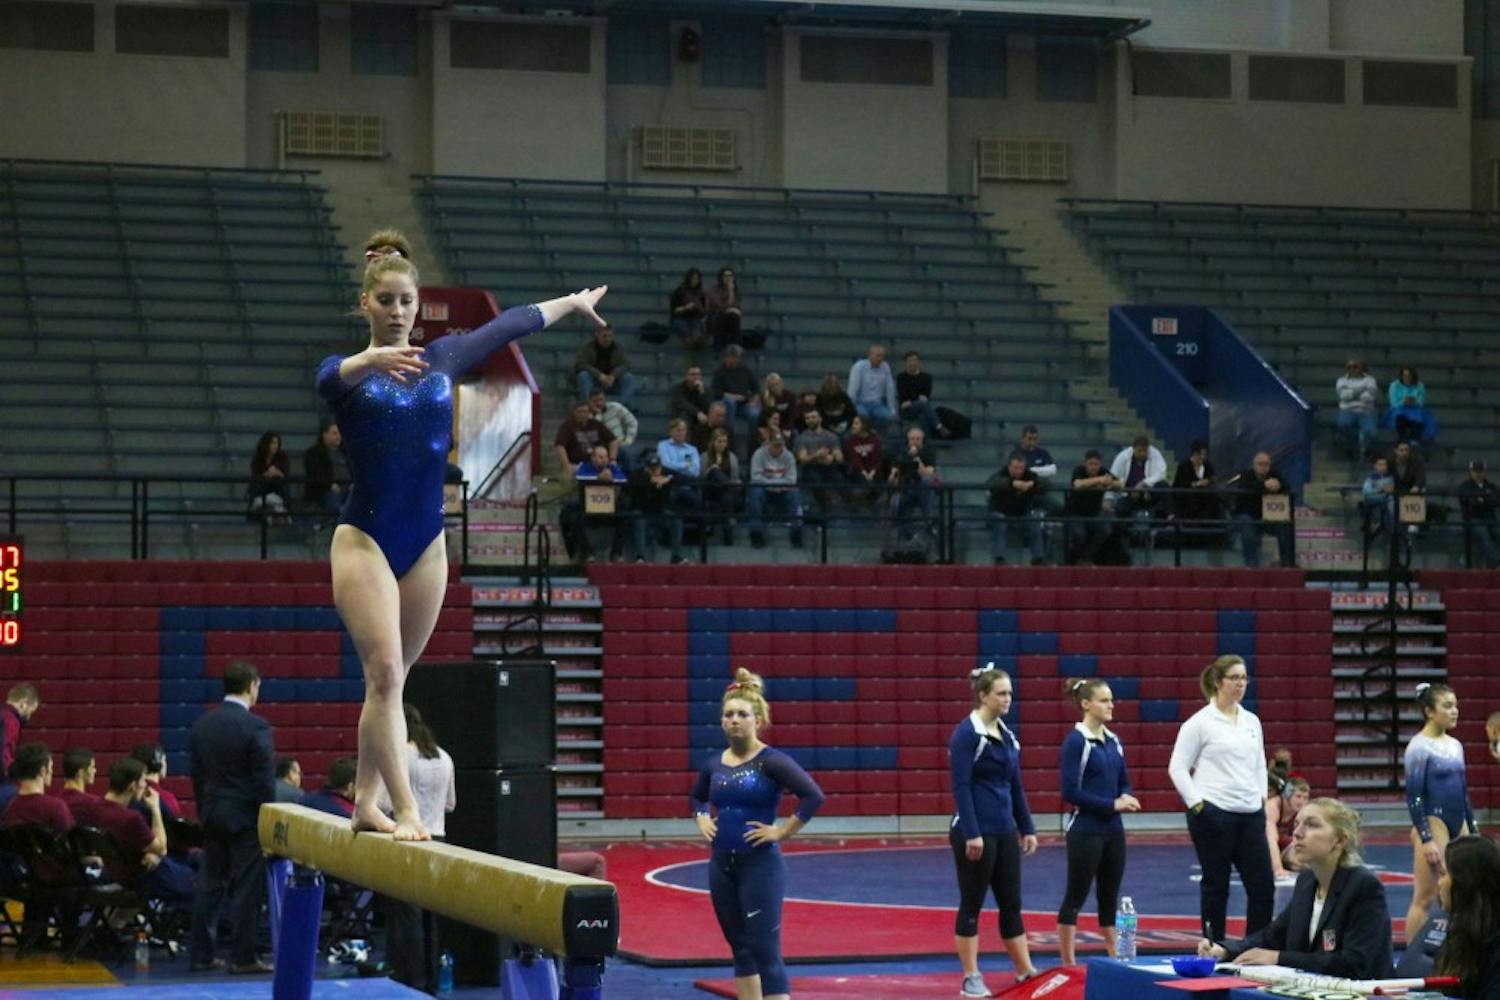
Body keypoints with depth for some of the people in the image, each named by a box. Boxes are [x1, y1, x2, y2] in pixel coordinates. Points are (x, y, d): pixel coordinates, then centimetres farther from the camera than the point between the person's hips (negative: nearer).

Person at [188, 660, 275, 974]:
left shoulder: (201, 724, 6)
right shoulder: (255, 727, -14)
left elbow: (195, 773, 10)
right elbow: (265, 780, -14)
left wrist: (204, 812, 17)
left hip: (212, 815, 6)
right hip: (246, 816, -6)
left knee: (210, 886, 10)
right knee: (246, 888, -1)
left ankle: (201, 955, 12)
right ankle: (242, 957, 1)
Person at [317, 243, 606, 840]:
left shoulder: (442, 359, 9)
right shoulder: (347, 373, -3)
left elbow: (509, 325, 21)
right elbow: (330, 378, -28)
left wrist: (573, 301, 35)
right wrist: (372, 359, -51)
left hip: (426, 544, 4)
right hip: (364, 540, -4)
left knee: (391, 680, 10)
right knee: (385, 674, -15)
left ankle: (365, 802, 21)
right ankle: (404, 811, -15)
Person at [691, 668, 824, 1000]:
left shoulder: (771, 761, -12)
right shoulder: (714, 765, 7)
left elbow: (813, 796, -23)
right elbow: (698, 798, 28)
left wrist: (782, 832, -18)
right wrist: (703, 821, 10)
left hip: (760, 866, -6)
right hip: (722, 866, 7)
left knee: (766, 952, -8)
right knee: (741, 949, 13)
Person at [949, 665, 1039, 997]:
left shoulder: (1007, 735, 12)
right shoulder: (966, 734, -11)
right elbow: (960, 787, -16)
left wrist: (1027, 828, 14)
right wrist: (971, 834, -21)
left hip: (1005, 831, 7)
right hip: (975, 832, -7)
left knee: (1011, 904, 11)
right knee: (971, 905, 1)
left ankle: (1025, 971, 16)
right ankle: (971, 978, 7)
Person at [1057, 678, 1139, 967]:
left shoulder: (1113, 741, 10)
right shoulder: (1076, 741, -11)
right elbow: (1070, 792, -16)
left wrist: (1126, 797, -6)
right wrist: (1112, 804, -19)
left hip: (1113, 830, 7)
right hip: (1085, 831, -7)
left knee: (1110, 898, 11)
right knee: (1075, 898, 0)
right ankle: (1068, 963, 5)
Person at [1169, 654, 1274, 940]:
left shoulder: (1252, 721, 12)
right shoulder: (1200, 722, -6)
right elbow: (1177, 768, -6)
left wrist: (1262, 797, 9)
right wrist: (1196, 804, -12)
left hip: (1250, 814, 6)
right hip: (1213, 815, -6)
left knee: (1263, 884, 2)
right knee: (1216, 886, 2)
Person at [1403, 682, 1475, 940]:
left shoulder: (1455, 745, 12)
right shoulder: (1419, 747, -10)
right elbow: (1413, 797, -13)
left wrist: (1473, 833, 16)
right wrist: (1425, 839, -18)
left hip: (1458, 827, 8)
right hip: (1432, 825, -8)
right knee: (1425, 898, -7)